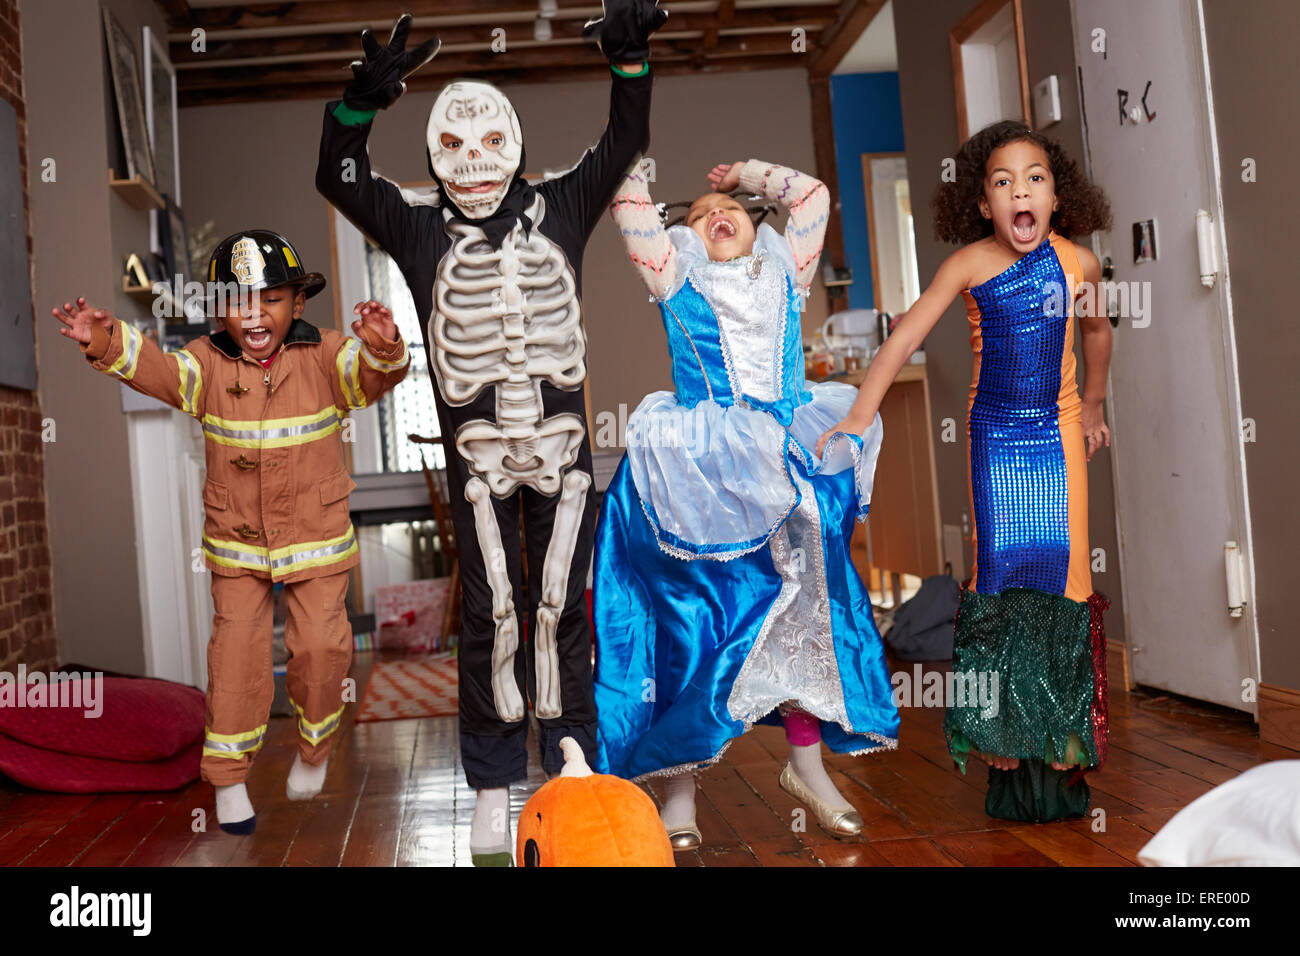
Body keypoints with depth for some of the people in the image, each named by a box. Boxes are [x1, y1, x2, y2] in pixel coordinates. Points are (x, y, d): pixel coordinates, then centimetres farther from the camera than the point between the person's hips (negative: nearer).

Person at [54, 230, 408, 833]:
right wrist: (106, 343, -43)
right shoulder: (209, 364, -5)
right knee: (236, 654, 2)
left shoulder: (324, 358, -9)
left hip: (317, 539, -1)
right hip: (237, 544, 1)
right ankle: (228, 778, 18)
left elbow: (369, 375, -27)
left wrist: (382, 348, -52)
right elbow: (156, 370, -22)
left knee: (321, 647, -1)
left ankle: (314, 748, 28)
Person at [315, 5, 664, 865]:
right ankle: (493, 786, 14)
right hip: (477, 454, -1)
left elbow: (625, 147, 2)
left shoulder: (560, 211, 6)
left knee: (560, 607, 5)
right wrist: (361, 102, -25)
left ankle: (571, 768, 19)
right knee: (490, 614, 2)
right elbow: (340, 182, -7)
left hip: (562, 444, 1)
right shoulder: (422, 233, 3)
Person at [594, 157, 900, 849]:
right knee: (697, 616, -3)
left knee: (804, 605, 5)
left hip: (790, 466, 3)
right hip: (704, 478, -3)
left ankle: (807, 763, 20)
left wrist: (744, 175, 31)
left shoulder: (783, 270, 17)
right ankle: (679, 783, 7)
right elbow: (630, 208, 5)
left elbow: (812, 193, 21)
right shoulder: (678, 276, 10)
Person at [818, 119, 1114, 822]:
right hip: (994, 433, -1)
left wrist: (1092, 406, 26)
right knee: (998, 568, -5)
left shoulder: (1078, 262, -1)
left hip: (1058, 430, 2)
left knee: (1059, 565, -4)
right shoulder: (971, 263, -9)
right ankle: (1005, 755, 3)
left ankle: (1062, 753, 6)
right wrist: (859, 414, -24)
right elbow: (906, 334, -15)